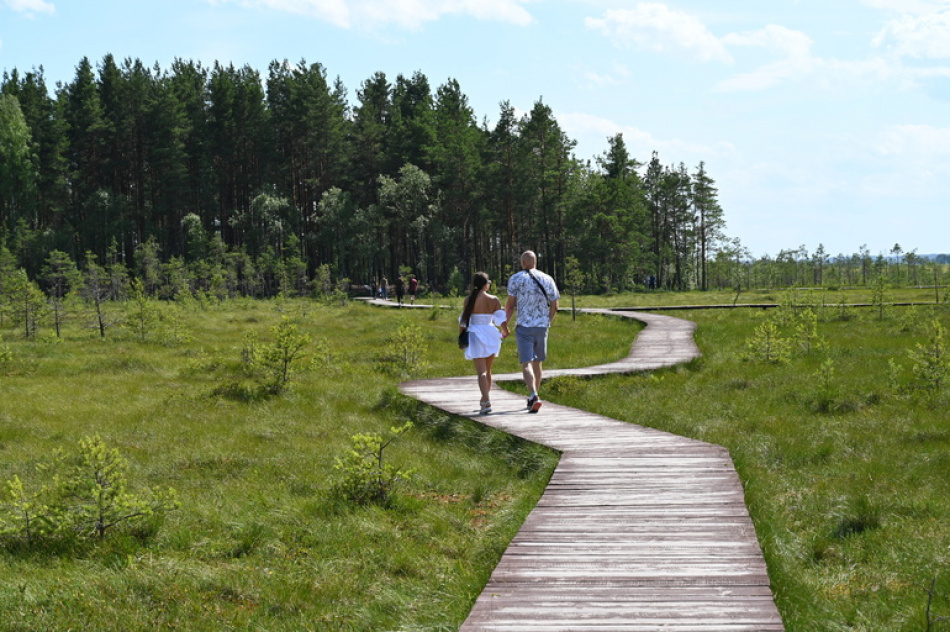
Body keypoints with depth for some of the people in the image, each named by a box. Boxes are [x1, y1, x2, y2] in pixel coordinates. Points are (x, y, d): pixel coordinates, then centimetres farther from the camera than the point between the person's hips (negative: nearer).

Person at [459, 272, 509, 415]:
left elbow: (463, 321, -2)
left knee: (481, 371, -6)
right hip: (491, 335, 2)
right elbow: (501, 318, -1)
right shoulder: (494, 300, -3)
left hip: (475, 335, -2)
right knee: (487, 370, 18)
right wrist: (505, 331, 17)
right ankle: (485, 399, 30)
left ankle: (486, 402, -21)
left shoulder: (469, 300, -5)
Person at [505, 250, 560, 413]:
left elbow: (510, 305, -4)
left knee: (526, 364, -8)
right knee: (537, 363, 17)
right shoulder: (547, 279, 7)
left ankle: (534, 396, -28)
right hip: (542, 326, 4)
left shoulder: (516, 279, -3)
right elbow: (554, 306, 9)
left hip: (524, 326, -4)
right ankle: (533, 399, 25)